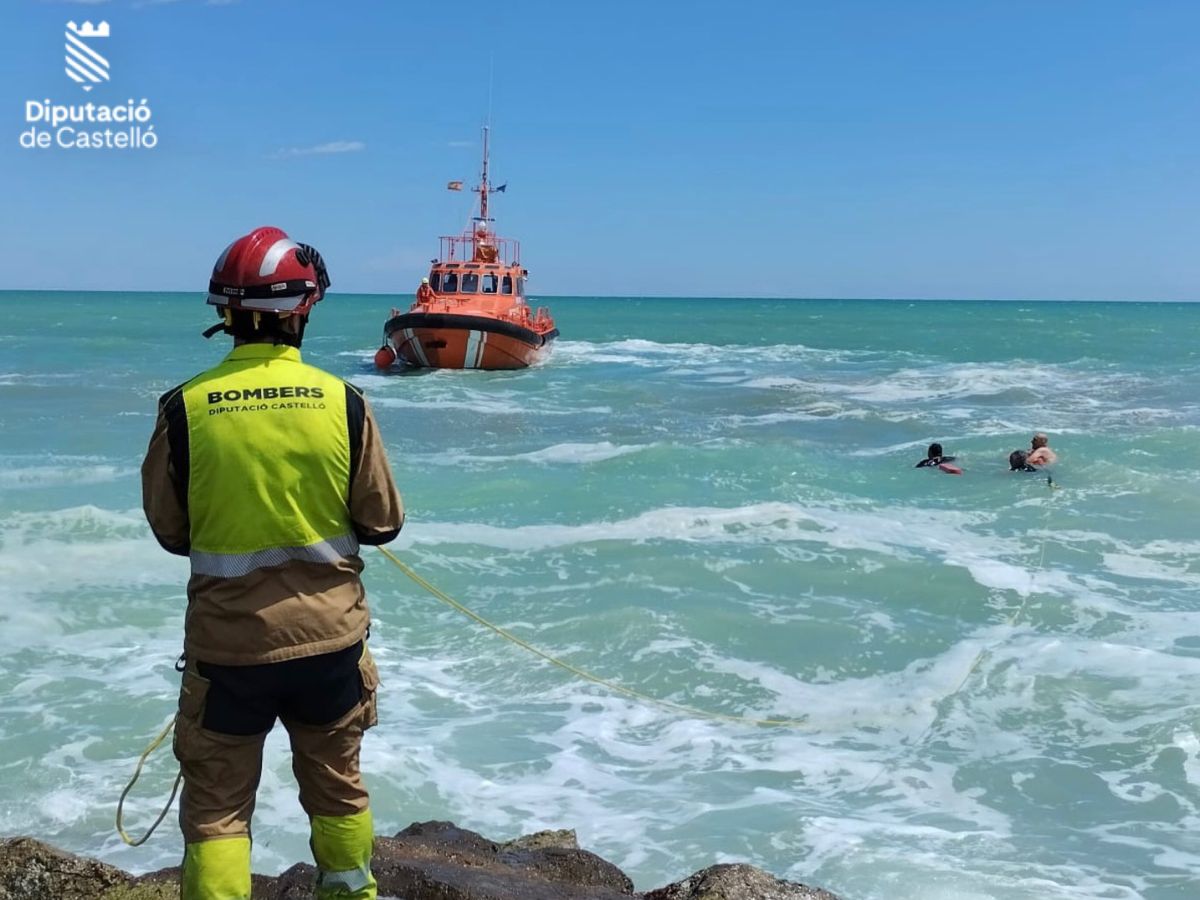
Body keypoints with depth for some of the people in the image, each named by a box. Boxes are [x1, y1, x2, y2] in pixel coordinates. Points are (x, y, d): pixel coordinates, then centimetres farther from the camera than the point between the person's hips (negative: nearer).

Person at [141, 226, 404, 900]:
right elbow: (383, 524, -2)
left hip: (227, 642, -2)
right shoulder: (343, 402, -11)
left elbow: (169, 531, 0)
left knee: (218, 805, 12)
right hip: (330, 637, 2)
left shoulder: (185, 407, -12)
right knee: (338, 787, 23)